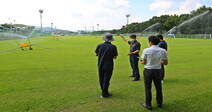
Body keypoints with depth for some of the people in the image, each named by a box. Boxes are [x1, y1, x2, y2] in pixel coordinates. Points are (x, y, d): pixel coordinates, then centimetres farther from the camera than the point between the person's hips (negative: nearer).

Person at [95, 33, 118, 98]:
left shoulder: (99, 46, -5)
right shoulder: (113, 47, -12)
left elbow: (96, 54, 6)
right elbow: (115, 57, -7)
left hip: (100, 65, 3)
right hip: (108, 66, -3)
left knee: (101, 79, 19)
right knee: (106, 80, 6)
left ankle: (103, 90, 37)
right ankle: (104, 94, 14)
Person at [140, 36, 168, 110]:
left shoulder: (146, 50, -14)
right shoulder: (163, 51, -4)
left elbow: (144, 62, -10)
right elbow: (165, 63, 1)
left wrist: (141, 61, 12)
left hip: (148, 70, -3)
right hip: (157, 70, 3)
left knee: (148, 88, 10)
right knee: (158, 87, 18)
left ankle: (148, 104, 20)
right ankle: (159, 103, 35)